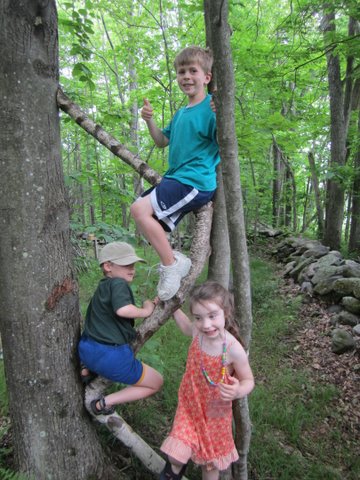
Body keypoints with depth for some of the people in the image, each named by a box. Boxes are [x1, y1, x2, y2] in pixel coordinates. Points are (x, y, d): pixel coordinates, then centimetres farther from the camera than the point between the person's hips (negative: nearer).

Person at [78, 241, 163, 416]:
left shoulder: (102, 287, 15)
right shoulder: (118, 284, -13)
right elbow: (122, 309, -32)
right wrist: (145, 310, -12)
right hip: (111, 356, -9)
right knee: (156, 383, 9)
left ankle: (87, 370, 21)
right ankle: (105, 403, 0)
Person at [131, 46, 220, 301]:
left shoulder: (211, 107, -8)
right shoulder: (180, 113, 18)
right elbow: (163, 141, 27)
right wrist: (150, 119, 12)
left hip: (196, 182, -9)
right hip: (176, 178, 10)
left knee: (140, 209, -22)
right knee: (141, 213, 10)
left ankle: (171, 264, -10)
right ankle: (174, 258, 12)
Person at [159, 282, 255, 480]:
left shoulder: (234, 350, -29)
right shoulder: (197, 333, -17)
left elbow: (248, 381, -14)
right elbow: (185, 325, 8)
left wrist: (238, 392, -35)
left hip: (215, 412, -2)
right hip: (190, 405, 2)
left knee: (210, 461, 17)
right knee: (176, 454, -5)